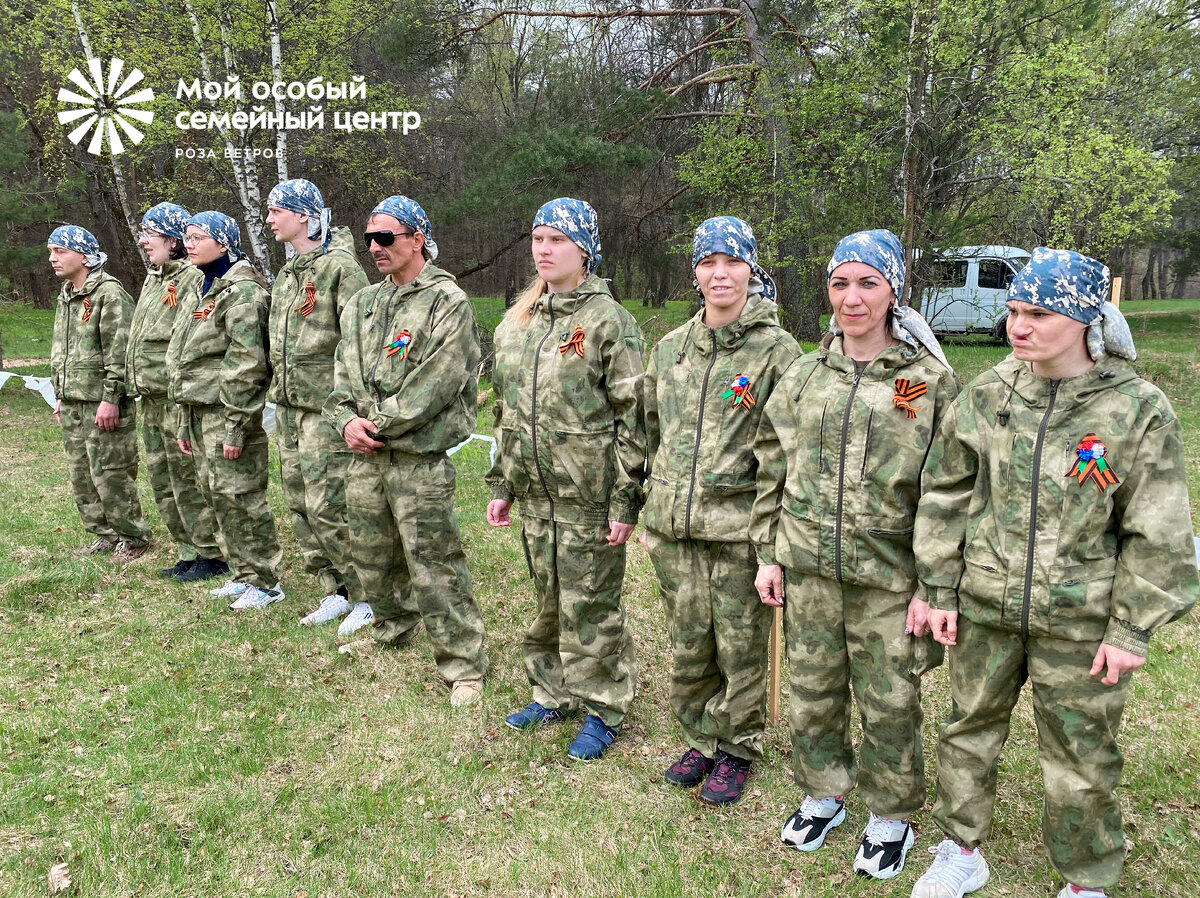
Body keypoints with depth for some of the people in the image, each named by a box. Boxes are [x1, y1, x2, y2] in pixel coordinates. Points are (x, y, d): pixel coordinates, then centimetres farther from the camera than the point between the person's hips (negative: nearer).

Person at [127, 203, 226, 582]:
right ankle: (188, 554, 24)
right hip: (152, 399, 10)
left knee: (188, 482, -4)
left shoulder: (193, 279, -13)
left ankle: (211, 555, 8)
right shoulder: (153, 279, 18)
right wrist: (136, 383, 20)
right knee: (163, 485, 14)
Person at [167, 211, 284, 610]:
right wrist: (185, 423, 21)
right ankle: (243, 574, 24)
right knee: (216, 493, 13)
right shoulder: (202, 290, 19)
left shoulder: (242, 290, -12)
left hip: (227, 409, -10)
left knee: (240, 494, -6)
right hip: (200, 410, 10)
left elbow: (246, 362, -19)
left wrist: (235, 424, -22)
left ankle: (264, 580, 4)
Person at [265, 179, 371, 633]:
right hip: (288, 405, 9)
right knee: (301, 505, 11)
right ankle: (336, 592, 23)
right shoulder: (285, 275, 16)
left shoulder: (340, 267, -11)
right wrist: (279, 393, 20)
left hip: (325, 406, -9)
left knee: (328, 507, -8)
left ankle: (367, 597, 8)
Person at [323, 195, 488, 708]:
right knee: (371, 555, 19)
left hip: (420, 459, -7)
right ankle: (392, 631, 42)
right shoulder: (363, 304, 15)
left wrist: (379, 424, -14)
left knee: (435, 568, -5)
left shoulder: (447, 302, -9)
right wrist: (346, 420, -6)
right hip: (366, 455, 8)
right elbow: (343, 372, 13)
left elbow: (434, 386, -18)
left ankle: (463, 665, 7)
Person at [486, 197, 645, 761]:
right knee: (548, 598, 18)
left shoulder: (609, 321, -10)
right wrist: (501, 485, 15)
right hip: (535, 492, 6)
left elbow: (633, 418, -12)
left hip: (589, 496, -6)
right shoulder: (518, 321, 11)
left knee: (591, 604, 4)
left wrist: (626, 501, -14)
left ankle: (602, 709, 22)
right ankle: (554, 692, 36)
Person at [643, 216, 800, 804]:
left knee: (741, 647, 7)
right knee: (687, 645, 13)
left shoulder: (776, 349, -5)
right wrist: (651, 514, 16)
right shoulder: (670, 349, 10)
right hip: (673, 525, 4)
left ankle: (736, 747, 28)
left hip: (740, 528, -4)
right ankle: (699, 739, 35)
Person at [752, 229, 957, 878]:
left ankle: (889, 818, 31)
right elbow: (773, 468, 10)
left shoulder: (930, 381, -5)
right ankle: (822, 796, 38)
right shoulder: (804, 376, 6)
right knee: (813, 692, 15)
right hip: (809, 569, 4)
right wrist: (768, 553, 7)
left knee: (889, 704, 7)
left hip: (890, 577, -3)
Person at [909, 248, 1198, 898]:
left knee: (1081, 759, 11)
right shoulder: (986, 396, -2)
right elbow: (945, 498, 4)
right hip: (984, 608, 3)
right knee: (968, 731, 16)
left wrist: (1131, 629, -7)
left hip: (1080, 623, -3)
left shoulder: (1139, 410, -9)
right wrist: (941, 589, 3)